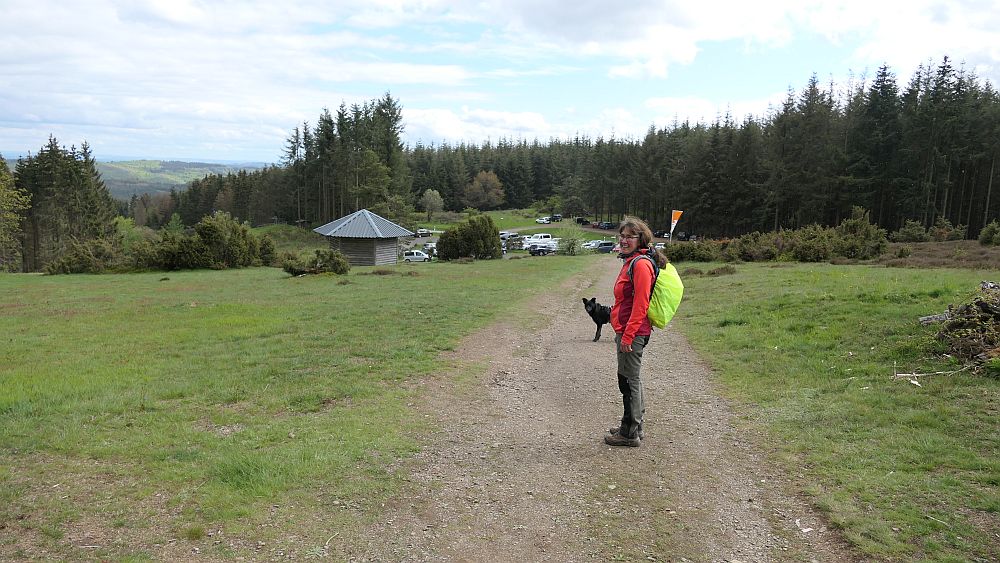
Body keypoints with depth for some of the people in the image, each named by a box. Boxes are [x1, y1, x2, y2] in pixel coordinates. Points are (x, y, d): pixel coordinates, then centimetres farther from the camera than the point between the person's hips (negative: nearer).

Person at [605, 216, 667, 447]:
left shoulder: (640, 264, -17)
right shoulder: (631, 262, 14)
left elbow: (640, 305, -22)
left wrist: (628, 335, -22)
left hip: (633, 333, -10)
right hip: (627, 332, 10)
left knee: (629, 381, 0)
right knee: (631, 380, 18)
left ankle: (630, 433, 11)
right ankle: (633, 427, 30)